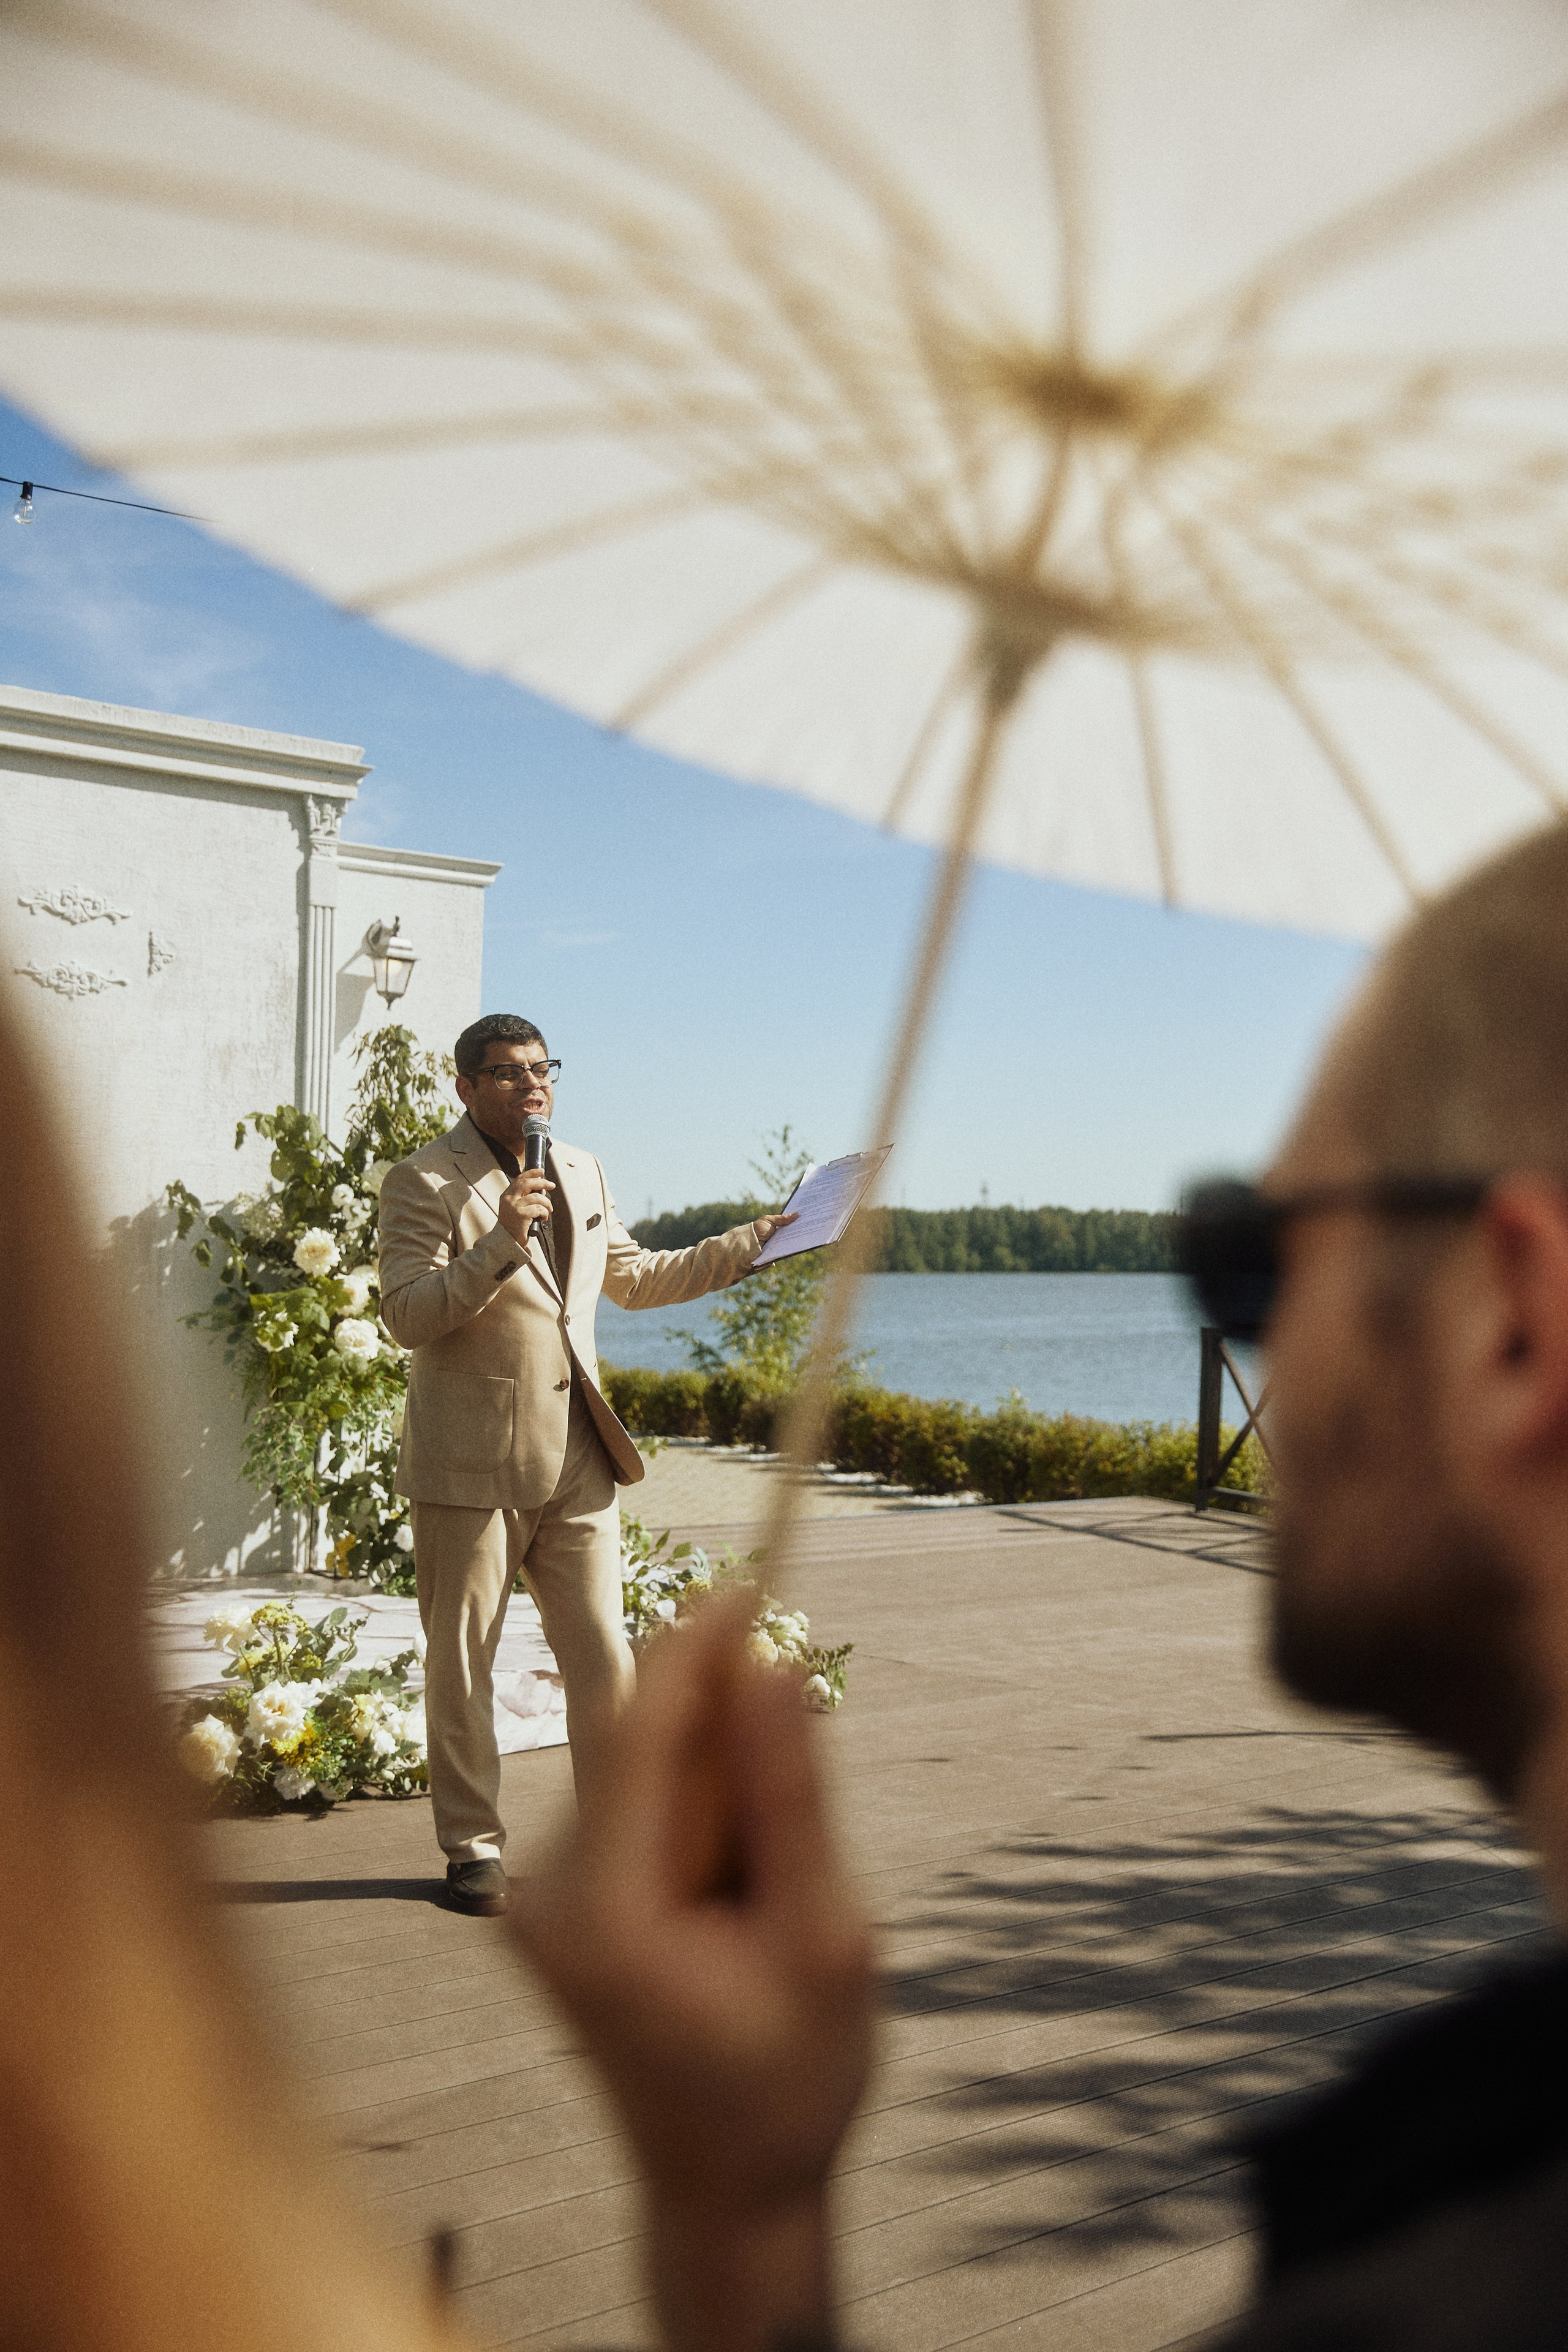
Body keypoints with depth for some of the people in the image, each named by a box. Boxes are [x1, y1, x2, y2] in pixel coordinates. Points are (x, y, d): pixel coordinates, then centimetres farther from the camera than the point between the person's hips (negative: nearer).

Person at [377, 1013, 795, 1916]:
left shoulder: (583, 1172, 14)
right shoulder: (424, 1182, -7)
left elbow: (633, 1277, 27)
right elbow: (408, 1316, -16)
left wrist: (746, 1246, 26)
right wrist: (501, 1243, -26)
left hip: (577, 1464, 5)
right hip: (470, 1467, -5)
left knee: (606, 1664, 6)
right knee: (462, 1668, 6)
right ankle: (474, 1848, 22)